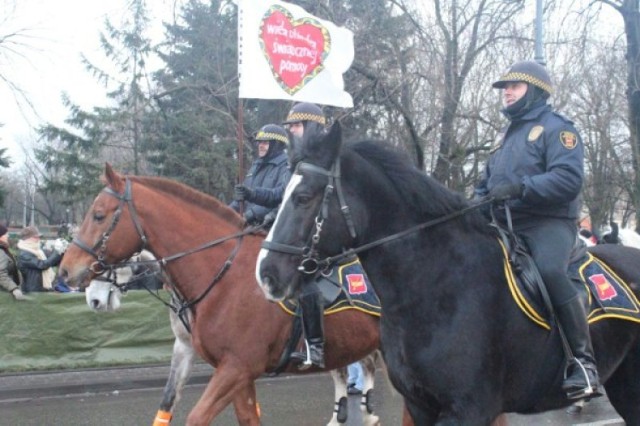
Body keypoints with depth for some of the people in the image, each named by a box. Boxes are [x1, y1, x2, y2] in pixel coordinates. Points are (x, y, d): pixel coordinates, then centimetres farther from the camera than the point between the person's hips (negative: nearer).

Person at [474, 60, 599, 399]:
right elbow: (488, 183, 30)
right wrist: (479, 201, 7)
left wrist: (521, 187, -28)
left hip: (548, 222, -9)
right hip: (505, 225, 9)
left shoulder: (555, 128, 0)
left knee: (550, 271, -34)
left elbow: (569, 178, -17)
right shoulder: (506, 135, 24)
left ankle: (584, 361, -31)